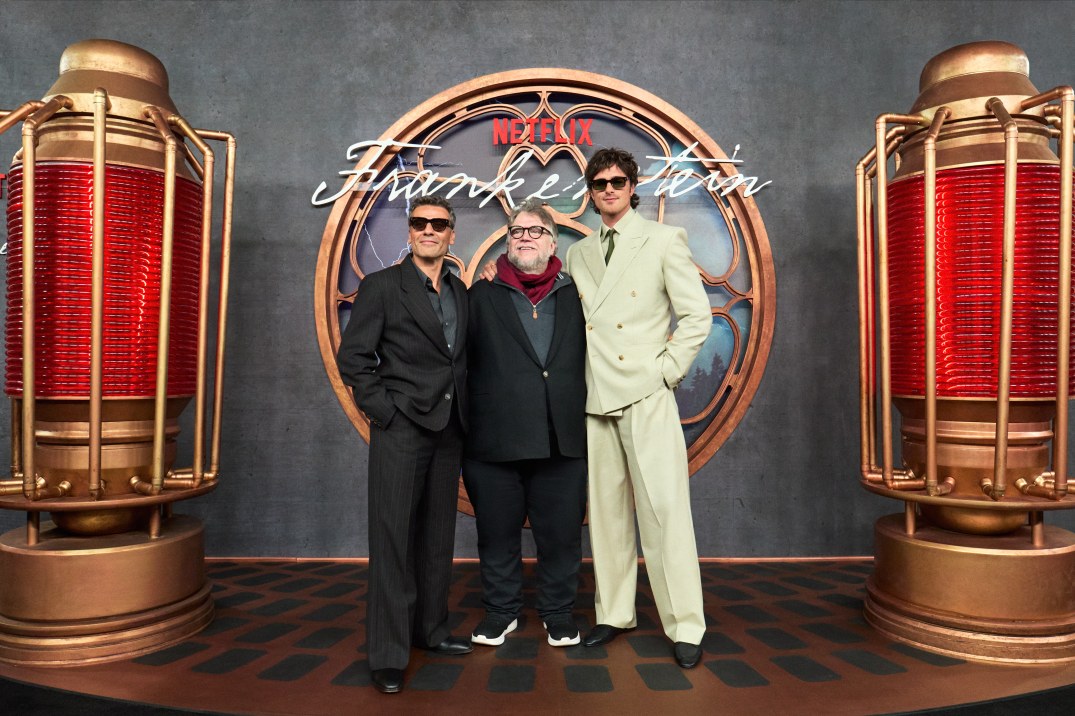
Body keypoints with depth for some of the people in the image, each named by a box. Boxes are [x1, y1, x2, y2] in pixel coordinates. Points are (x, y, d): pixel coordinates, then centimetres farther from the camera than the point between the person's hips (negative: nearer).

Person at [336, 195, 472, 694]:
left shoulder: (460, 292, 13)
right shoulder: (382, 286, -2)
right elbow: (353, 357, -5)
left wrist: (464, 416, 7)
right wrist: (385, 411, -11)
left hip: (447, 429, 6)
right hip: (400, 428, -5)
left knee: (438, 536, 13)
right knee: (393, 537, -3)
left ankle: (430, 629, 28)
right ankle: (387, 655, 5)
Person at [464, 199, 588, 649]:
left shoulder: (575, 296, 10)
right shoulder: (482, 295, 7)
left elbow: (592, 360, 10)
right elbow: (462, 362, 2)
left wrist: (586, 421, 2)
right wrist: (466, 430, -4)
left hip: (562, 440, 1)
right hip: (495, 439, 0)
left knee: (561, 533, 9)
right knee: (498, 533, 12)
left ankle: (558, 612, 28)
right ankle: (501, 611, 30)